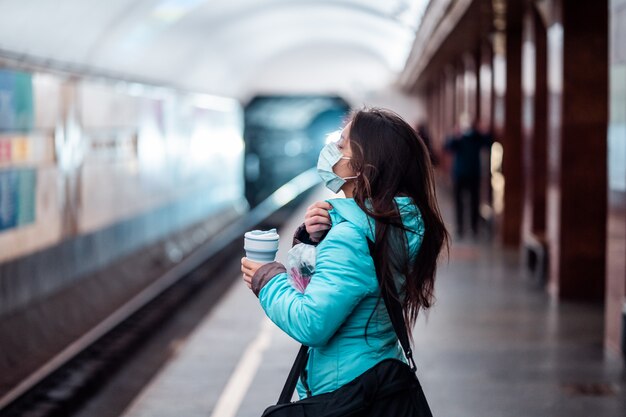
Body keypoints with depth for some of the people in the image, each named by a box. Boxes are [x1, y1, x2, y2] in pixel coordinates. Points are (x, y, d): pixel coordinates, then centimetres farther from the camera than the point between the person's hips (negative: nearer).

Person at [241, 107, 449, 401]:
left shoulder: (352, 237, -25)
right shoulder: (402, 223, 2)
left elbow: (310, 325, -27)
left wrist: (267, 280, -13)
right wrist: (313, 239, -5)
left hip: (343, 391, -8)